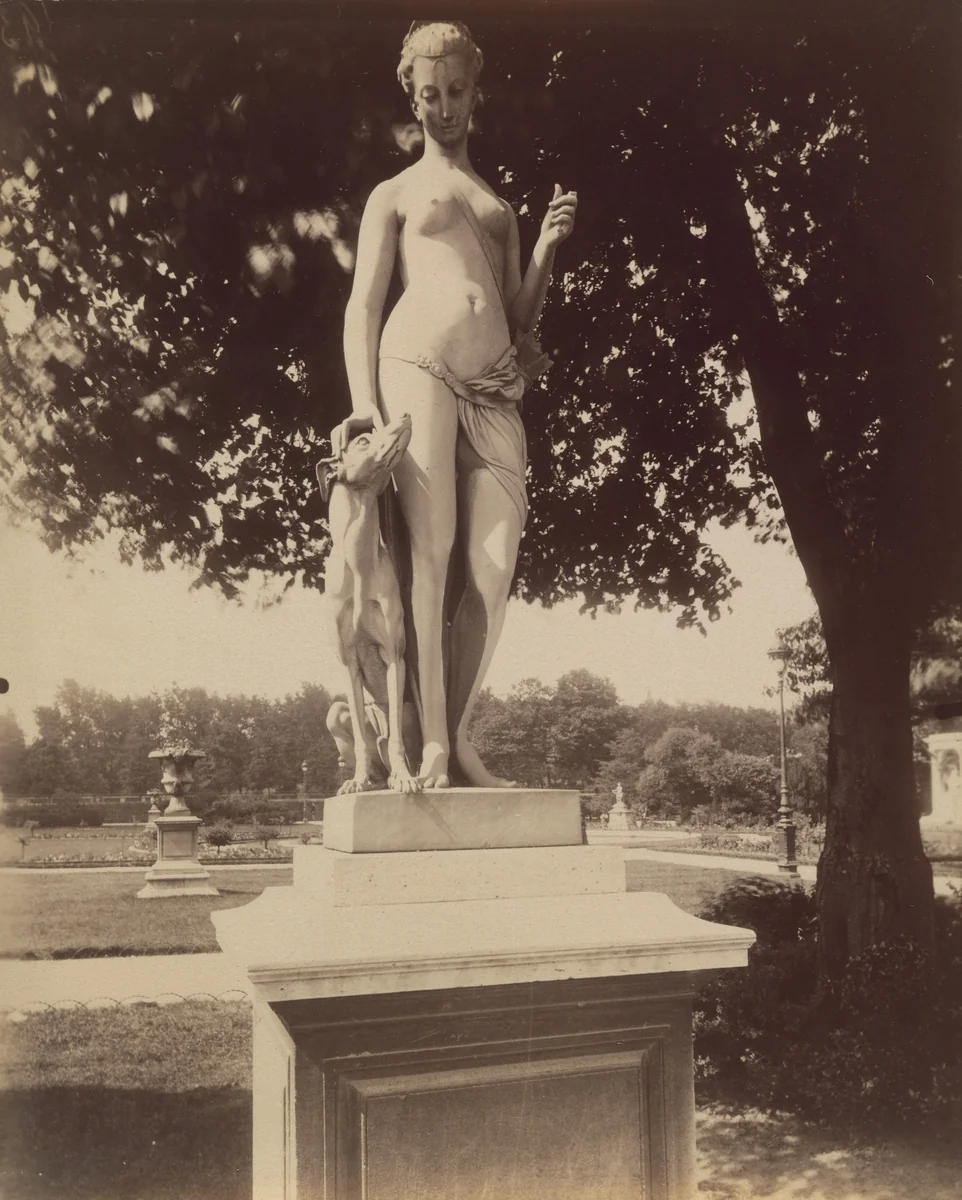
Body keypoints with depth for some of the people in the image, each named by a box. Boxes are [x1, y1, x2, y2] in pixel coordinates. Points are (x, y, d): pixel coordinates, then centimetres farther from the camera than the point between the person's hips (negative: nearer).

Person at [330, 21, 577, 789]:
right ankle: (431, 743, -12)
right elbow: (363, 306, 6)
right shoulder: (395, 195, 18)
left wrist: (548, 250, 8)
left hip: (495, 392, 4)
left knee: (495, 570, -8)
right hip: (418, 367, -4)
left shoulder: (500, 207, 29)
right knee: (430, 552, -14)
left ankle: (459, 739, 0)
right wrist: (364, 405, -9)